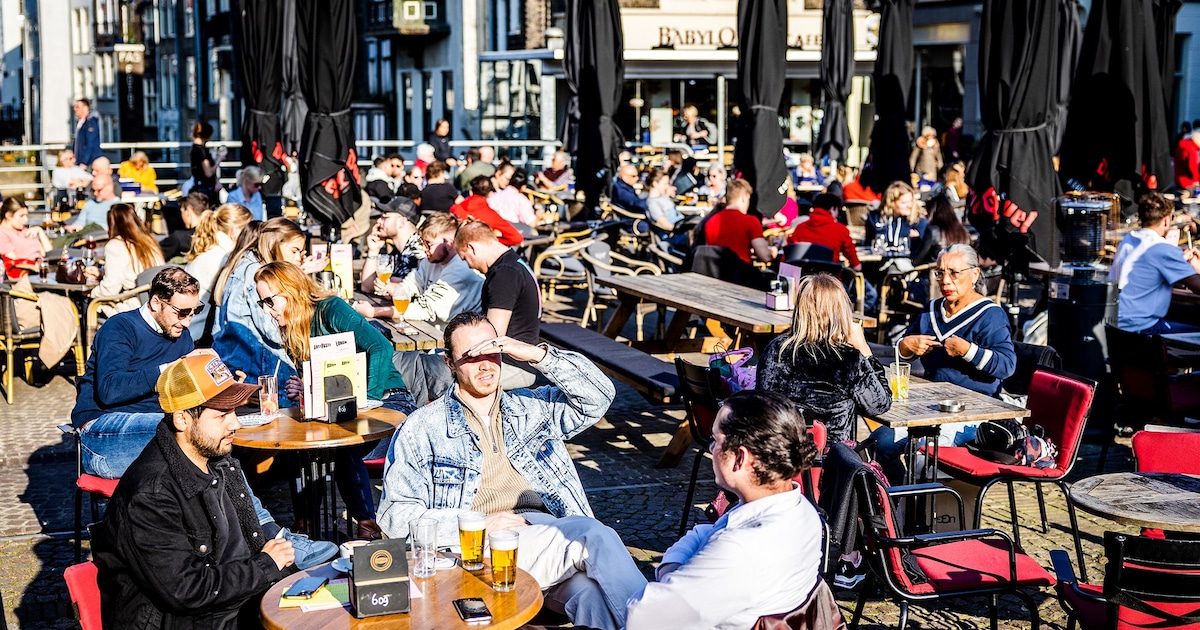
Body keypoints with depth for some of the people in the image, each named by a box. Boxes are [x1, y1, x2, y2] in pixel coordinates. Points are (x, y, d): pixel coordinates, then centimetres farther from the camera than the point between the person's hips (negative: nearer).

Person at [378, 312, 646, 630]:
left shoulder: (533, 408, 23)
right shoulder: (423, 427, 12)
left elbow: (599, 395, 10)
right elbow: (395, 514, 4)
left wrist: (537, 354, -1)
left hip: (555, 538, 4)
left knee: (592, 590, -34)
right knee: (595, 535, -31)